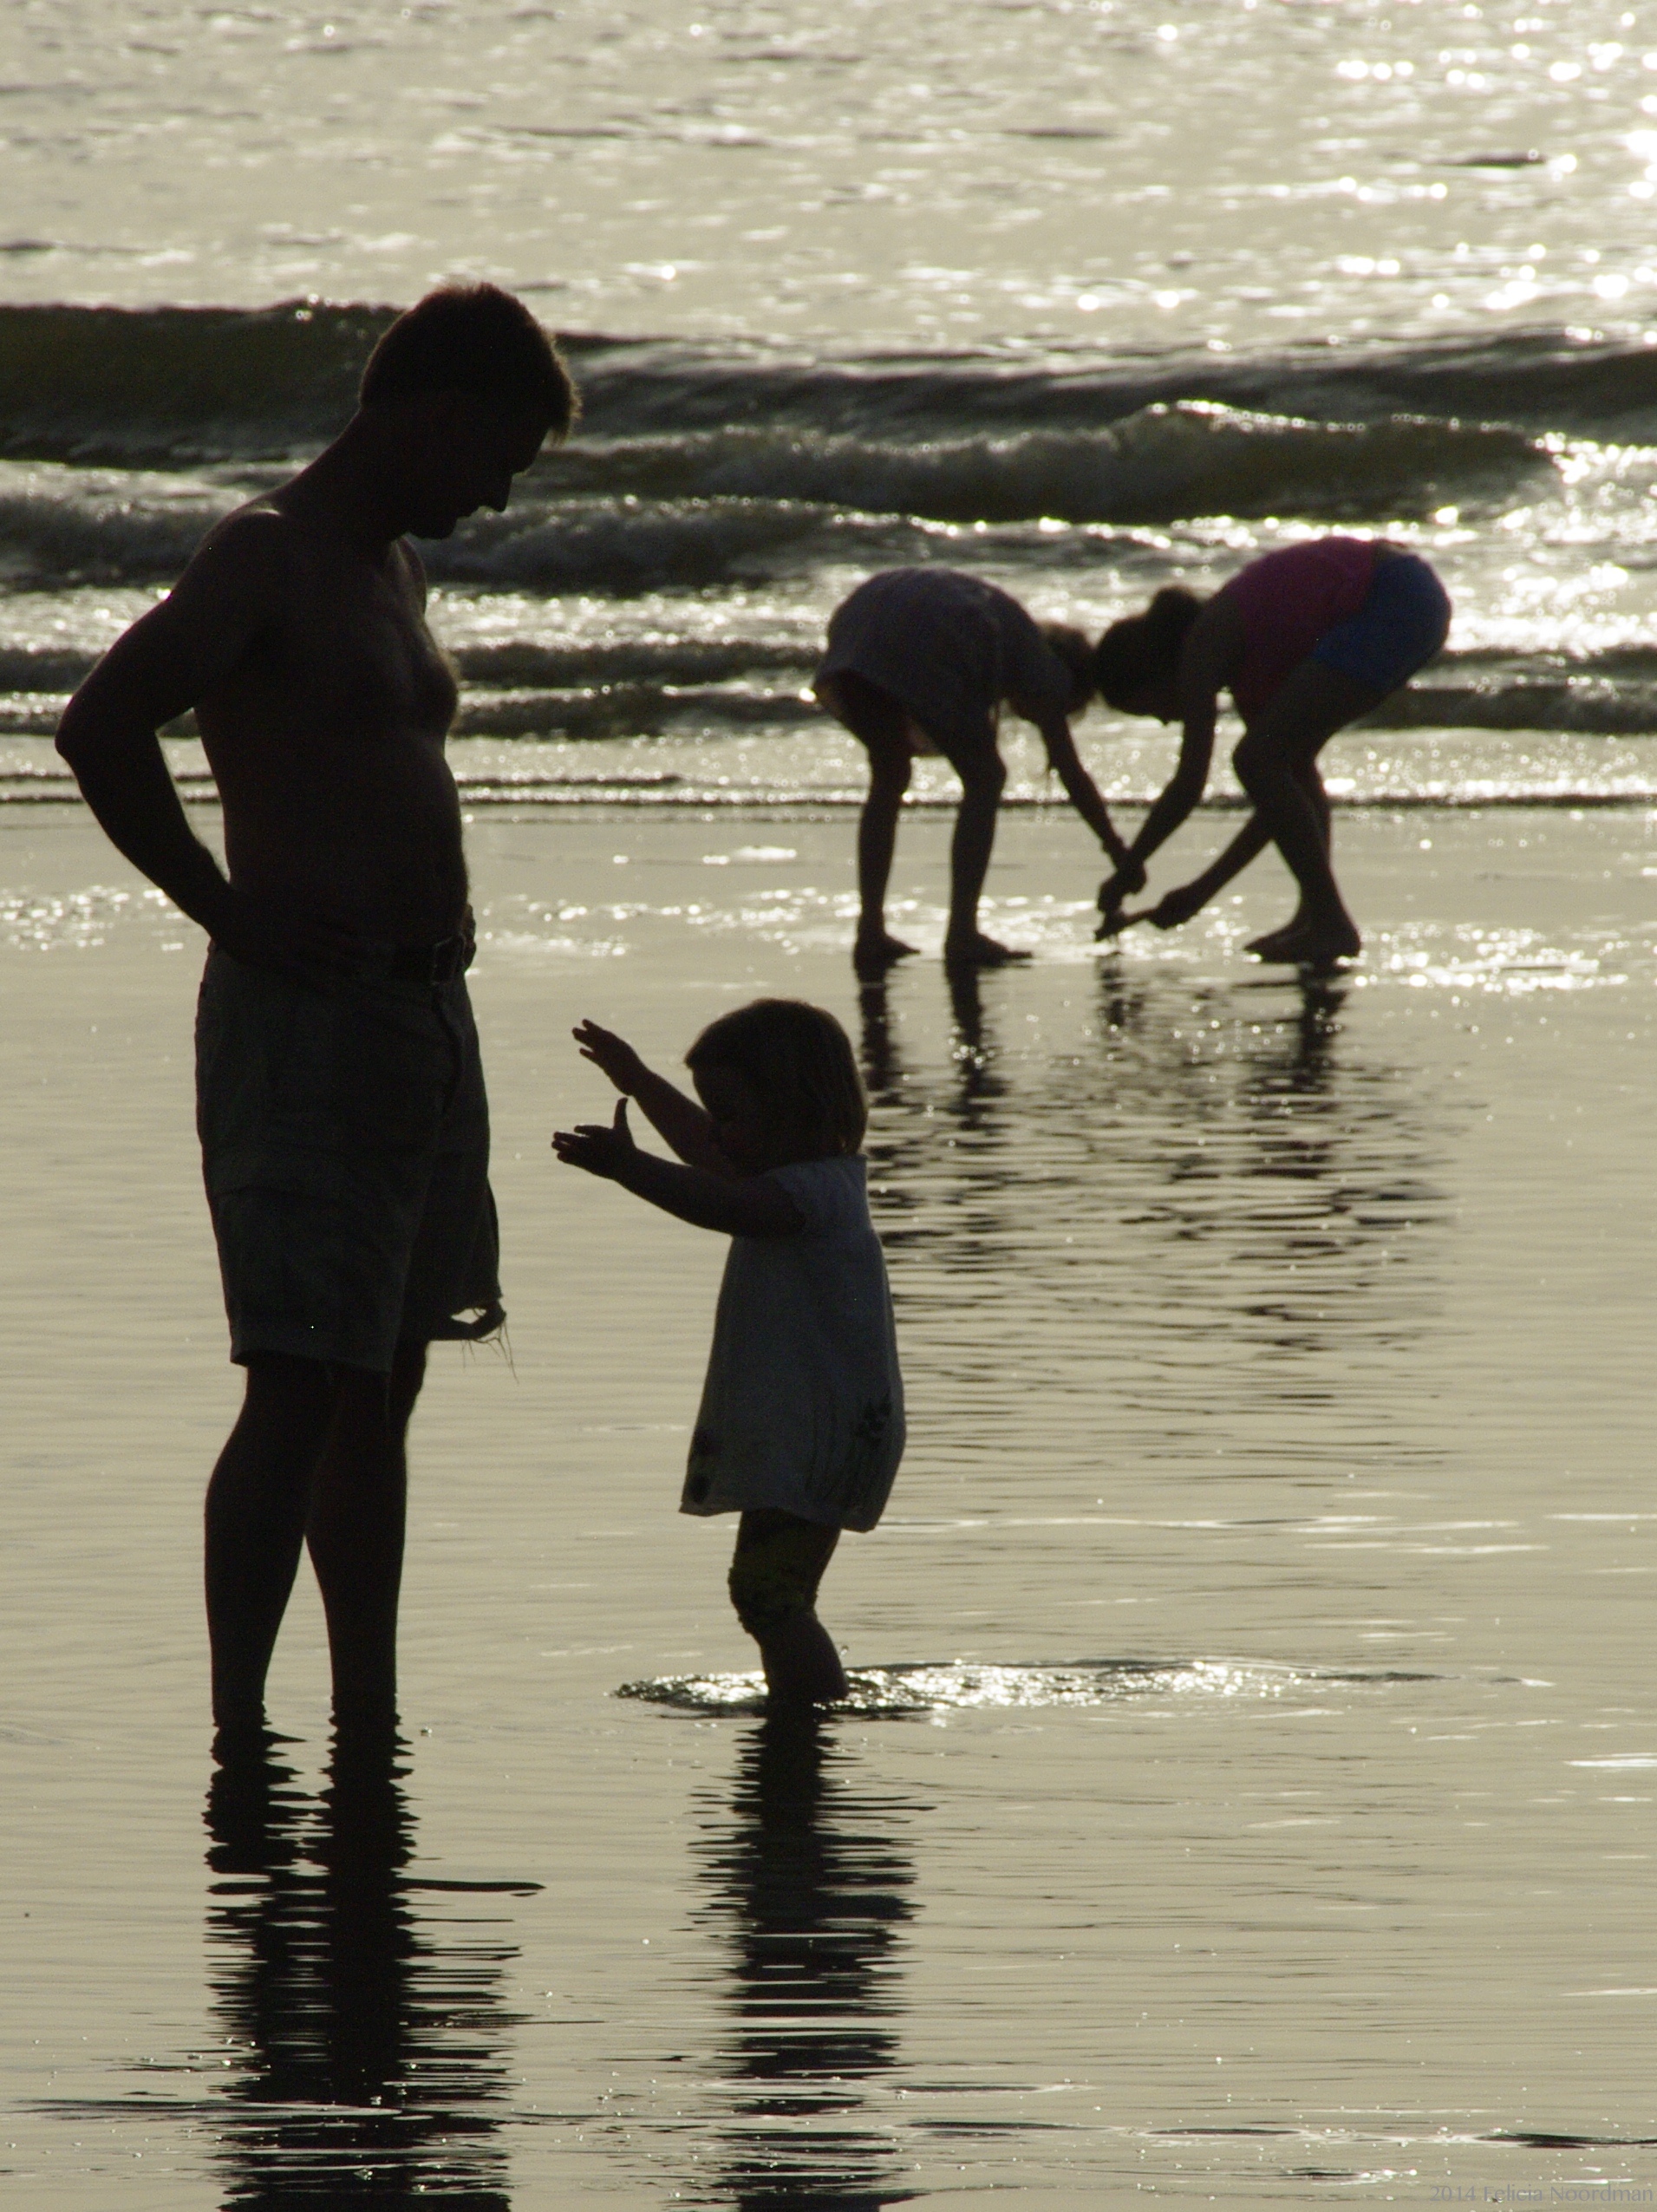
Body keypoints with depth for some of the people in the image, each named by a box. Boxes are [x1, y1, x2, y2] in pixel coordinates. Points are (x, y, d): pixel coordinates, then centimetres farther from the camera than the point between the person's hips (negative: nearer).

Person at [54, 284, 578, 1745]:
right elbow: (103, 724, -21)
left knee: (384, 1392, 11)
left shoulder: (393, 570, 18)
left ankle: (370, 1724, 16)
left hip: (425, 1014, 9)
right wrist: (226, 911, -17)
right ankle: (239, 1729, -12)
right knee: (300, 1390, -12)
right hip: (308, 1014, -9)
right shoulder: (267, 554, -10)